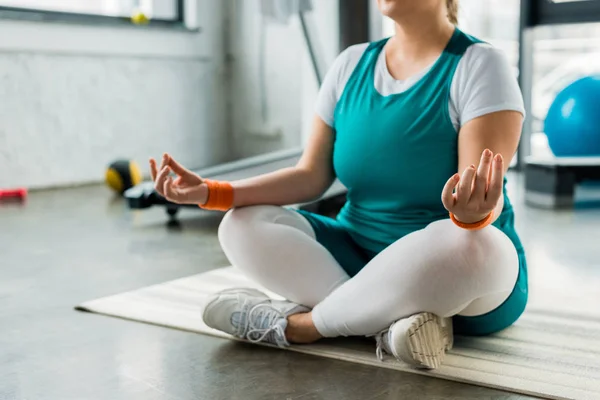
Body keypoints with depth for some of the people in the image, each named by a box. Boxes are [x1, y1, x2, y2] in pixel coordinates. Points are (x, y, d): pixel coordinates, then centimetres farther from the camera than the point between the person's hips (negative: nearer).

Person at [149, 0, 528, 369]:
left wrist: (472, 213, -47)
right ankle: (388, 321, -28)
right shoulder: (352, 63, 4)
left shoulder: (479, 65, -11)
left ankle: (294, 324, -20)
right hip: (359, 256, 5)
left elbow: (486, 204, -22)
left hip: (455, 274, -4)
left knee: (471, 248, -38)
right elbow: (312, 176, 0)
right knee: (244, 225, -12)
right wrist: (212, 193, -13)